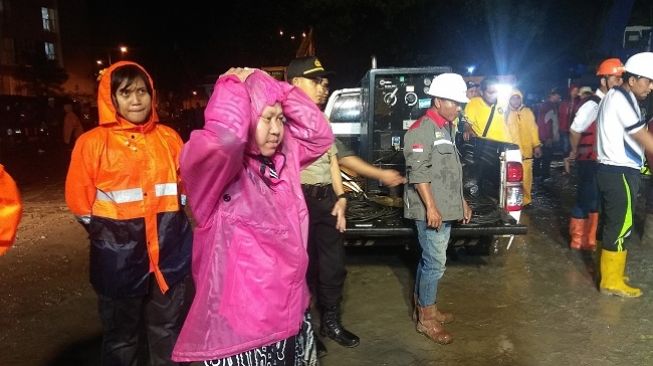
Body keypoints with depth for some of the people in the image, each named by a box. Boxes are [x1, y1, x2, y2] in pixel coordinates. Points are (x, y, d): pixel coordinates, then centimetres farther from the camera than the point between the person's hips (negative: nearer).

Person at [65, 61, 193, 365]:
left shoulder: (168, 138, 2)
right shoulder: (93, 142, -6)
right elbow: (79, 197, -1)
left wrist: (167, 220, 9)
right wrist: (106, 231, 2)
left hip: (168, 247, 3)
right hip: (119, 252, -2)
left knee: (168, 331, 18)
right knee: (121, 335, 15)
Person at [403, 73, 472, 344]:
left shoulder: (446, 128, 17)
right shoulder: (422, 129, -13)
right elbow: (418, 173, -20)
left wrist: (462, 201, 22)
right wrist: (431, 207, -24)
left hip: (446, 209, 9)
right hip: (431, 210, -9)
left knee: (429, 260, 16)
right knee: (435, 262, -4)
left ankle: (425, 306, 28)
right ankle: (426, 318, 8)